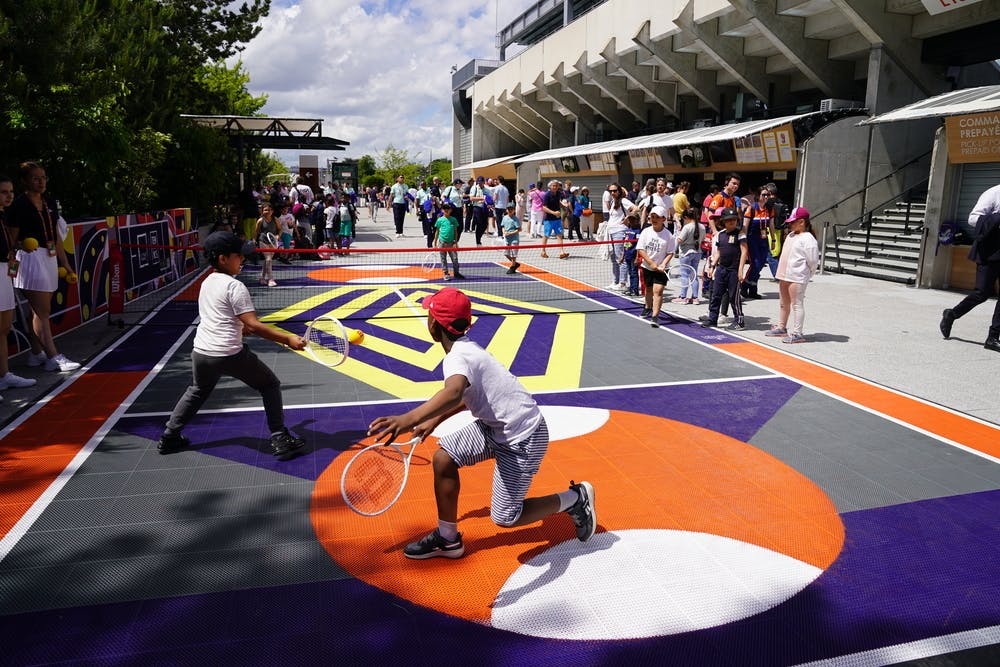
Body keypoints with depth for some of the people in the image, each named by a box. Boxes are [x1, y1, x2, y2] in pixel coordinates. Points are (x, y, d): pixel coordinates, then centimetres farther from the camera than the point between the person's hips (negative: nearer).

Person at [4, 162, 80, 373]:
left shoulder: (50, 203, 14)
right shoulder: (18, 205, -8)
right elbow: (11, 239, -6)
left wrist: (65, 263, 17)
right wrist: (23, 245, -27)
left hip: (50, 259, 8)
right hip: (30, 259, -7)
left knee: (41, 311, 11)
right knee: (42, 311, -8)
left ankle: (36, 354, 19)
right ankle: (53, 357, -9)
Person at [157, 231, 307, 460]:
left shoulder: (206, 283, 12)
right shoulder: (235, 286, -12)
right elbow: (252, 325, -19)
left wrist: (242, 329, 29)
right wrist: (287, 339, -19)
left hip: (202, 352, 7)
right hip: (230, 354, -7)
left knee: (197, 392, 32)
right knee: (270, 385, 9)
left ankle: (169, 437, 39)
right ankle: (280, 439, 4)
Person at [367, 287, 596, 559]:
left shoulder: (458, 357, -26)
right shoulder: (466, 347, 3)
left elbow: (454, 394, -51)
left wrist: (409, 419, -63)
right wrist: (435, 420, 20)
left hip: (522, 438, -9)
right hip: (496, 425, 9)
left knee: (505, 518, -2)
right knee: (443, 457, -1)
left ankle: (575, 498, 16)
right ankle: (447, 539, 15)